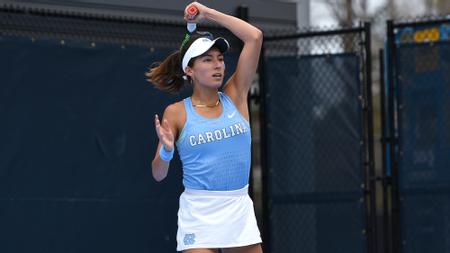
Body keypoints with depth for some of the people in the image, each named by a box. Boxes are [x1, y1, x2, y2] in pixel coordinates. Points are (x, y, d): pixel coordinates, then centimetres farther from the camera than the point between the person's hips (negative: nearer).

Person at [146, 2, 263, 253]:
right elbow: (158, 174, 1)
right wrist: (166, 150, -20)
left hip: (240, 210, 3)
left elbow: (255, 37, -1)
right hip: (199, 214, -3)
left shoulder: (234, 97, 6)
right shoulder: (176, 113, -1)